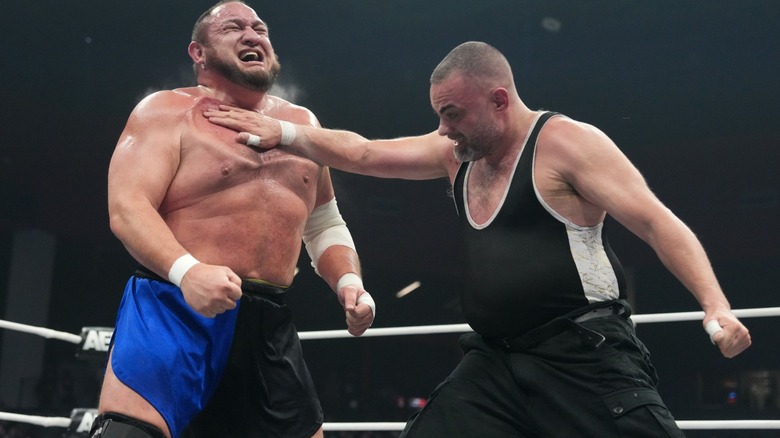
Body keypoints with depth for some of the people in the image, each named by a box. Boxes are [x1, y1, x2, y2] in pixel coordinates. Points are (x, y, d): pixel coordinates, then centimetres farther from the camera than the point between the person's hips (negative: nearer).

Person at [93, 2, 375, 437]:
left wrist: (350, 283, 4)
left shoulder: (301, 124, 18)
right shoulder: (167, 112, 1)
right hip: (173, 307, -5)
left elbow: (324, 225, 24)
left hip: (269, 326, 5)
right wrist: (186, 271, -30)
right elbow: (126, 207, -12)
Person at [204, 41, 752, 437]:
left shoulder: (567, 142, -9)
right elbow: (363, 153, 15)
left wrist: (717, 306, -23)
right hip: (495, 361, 7)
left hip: (584, 356, -6)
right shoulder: (455, 154, 12)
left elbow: (658, 223, -13)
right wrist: (284, 133, 6)